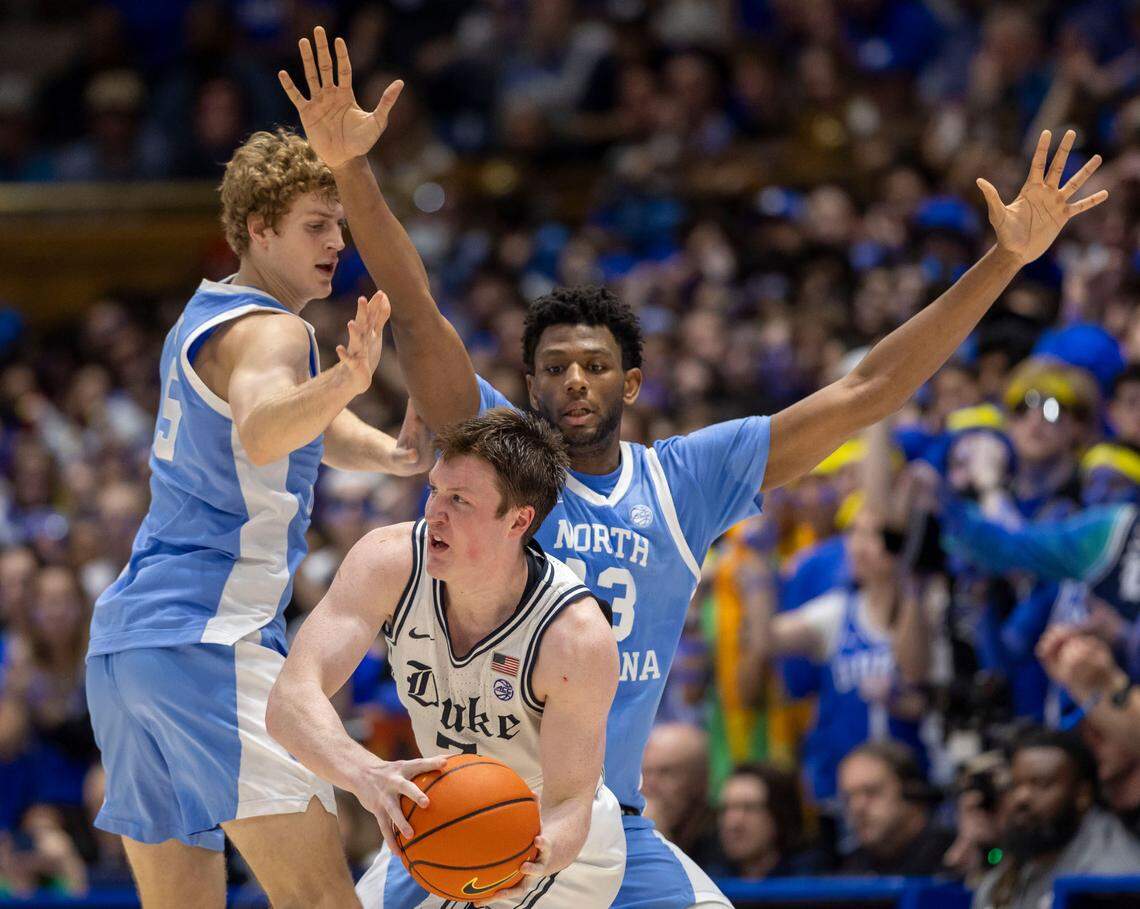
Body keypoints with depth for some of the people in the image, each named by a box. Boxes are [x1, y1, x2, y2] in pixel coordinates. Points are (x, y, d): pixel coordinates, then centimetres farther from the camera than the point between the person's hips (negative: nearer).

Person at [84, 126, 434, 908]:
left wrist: (391, 453, 1)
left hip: (126, 638, 10)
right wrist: (345, 381, -52)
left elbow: (317, 428, 23)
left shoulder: (209, 313, 19)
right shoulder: (271, 330, -10)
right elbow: (261, 428, -33)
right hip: (210, 638, -10)